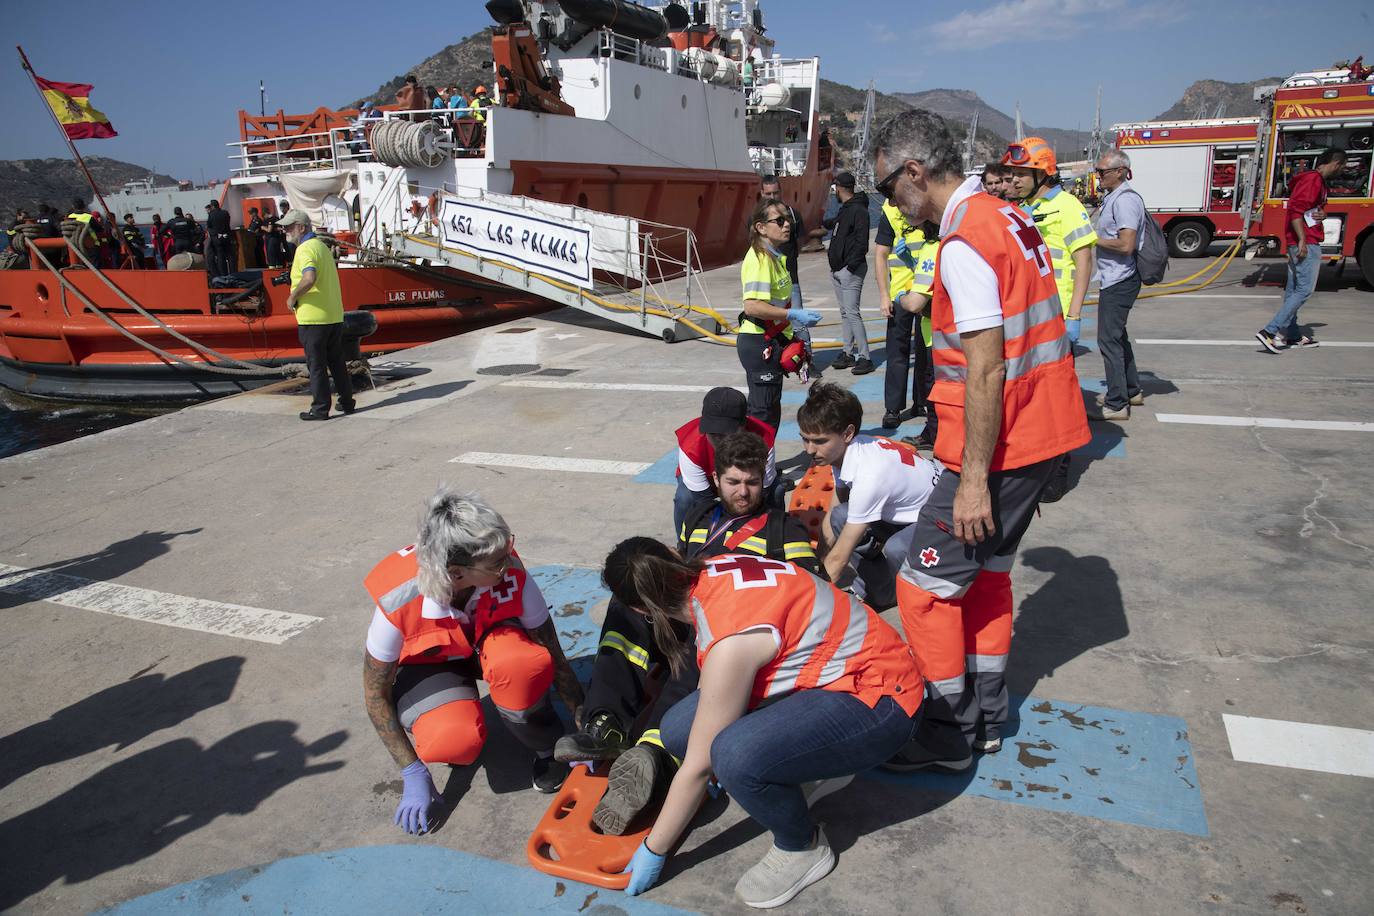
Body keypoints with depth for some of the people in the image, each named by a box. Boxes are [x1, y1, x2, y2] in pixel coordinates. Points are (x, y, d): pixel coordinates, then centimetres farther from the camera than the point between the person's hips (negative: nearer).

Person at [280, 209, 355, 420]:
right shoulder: (322, 246, 15)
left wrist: (292, 296, -17)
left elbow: (309, 278, -31)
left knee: (316, 365, 0)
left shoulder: (305, 249, -13)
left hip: (313, 317, -8)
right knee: (337, 362, 15)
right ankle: (346, 402, 22)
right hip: (335, 315, 8)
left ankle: (320, 409, 5)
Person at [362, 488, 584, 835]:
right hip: (427, 662, -1)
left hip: (489, 642, 1)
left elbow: (553, 658, -18)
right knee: (453, 740, -33)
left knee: (523, 661, -37)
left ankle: (547, 748, -8)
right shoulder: (397, 602, -34)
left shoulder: (511, 573, -32)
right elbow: (376, 693, -17)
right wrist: (413, 774, -15)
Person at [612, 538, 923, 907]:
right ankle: (809, 771, 14)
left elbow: (698, 765, -19)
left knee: (737, 755, -34)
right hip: (831, 674, 9)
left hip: (878, 701, -9)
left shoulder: (731, 641, -30)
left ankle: (804, 848, -3)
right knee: (680, 729, -4)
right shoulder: (712, 569, -8)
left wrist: (653, 850, -5)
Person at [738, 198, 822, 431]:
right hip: (759, 343, -10)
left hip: (772, 341, 10)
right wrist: (793, 315, -25)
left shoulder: (776, 257, 14)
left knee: (769, 407, 16)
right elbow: (752, 306, -28)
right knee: (763, 411, -4)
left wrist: (791, 333, 16)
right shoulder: (759, 258, -18)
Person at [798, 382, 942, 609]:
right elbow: (832, 516, 1)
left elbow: (839, 557, -29)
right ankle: (867, 586, 0)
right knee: (840, 516, -16)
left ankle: (876, 597, -5)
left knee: (895, 550, -36)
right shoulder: (843, 449, -12)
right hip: (902, 512, 8)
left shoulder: (869, 475, -35)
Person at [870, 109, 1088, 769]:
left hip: (997, 447, -10)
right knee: (988, 569, 21)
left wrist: (974, 479, -20)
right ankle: (985, 715, 33)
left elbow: (986, 373, -24)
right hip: (1043, 430, 10)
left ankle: (950, 734, 14)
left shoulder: (964, 244, -19)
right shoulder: (1009, 219, 12)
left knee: (925, 585, 1)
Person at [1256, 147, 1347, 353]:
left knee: (1293, 290, 12)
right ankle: (1270, 331, -18)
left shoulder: (1318, 180, 20)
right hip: (1307, 243, -11)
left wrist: (1322, 214, 4)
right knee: (1305, 289, -12)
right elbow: (1295, 209, -21)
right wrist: (1302, 240, -25)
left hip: (1302, 243, 11)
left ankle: (1292, 335, 18)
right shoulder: (1313, 178, -12)